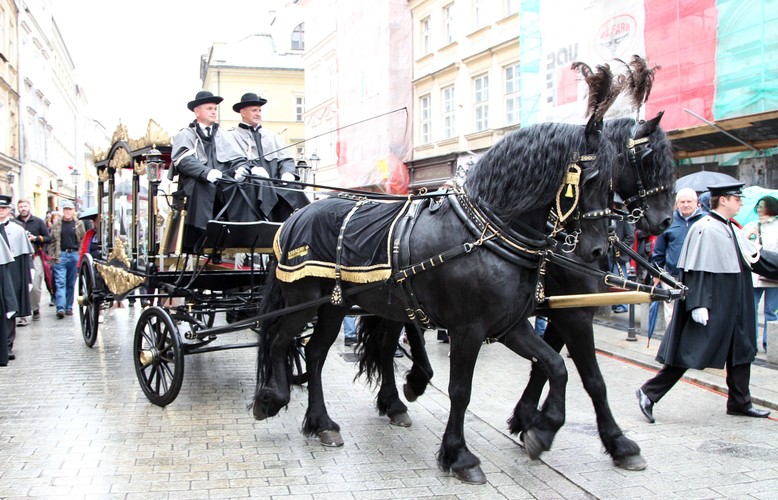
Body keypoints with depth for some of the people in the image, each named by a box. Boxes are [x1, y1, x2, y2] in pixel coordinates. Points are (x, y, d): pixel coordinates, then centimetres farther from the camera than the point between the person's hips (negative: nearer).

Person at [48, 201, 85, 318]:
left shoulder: (79, 224, 7)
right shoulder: (57, 225, 6)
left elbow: (83, 240, 7)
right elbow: (52, 241, 7)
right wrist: (52, 256, 1)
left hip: (74, 255, 1)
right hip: (60, 255, -1)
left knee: (71, 283, 8)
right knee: (60, 282, -9)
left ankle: (69, 307, 16)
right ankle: (61, 308, -16)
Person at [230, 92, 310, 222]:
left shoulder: (272, 136, 28)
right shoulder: (234, 136, 12)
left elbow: (286, 159, 18)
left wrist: (288, 173, -5)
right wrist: (251, 169, -20)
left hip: (276, 184, 4)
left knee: (292, 189, -26)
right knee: (262, 185, -36)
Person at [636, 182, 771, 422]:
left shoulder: (733, 230, 12)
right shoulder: (704, 229, -16)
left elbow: (752, 257, 19)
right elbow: (696, 270, -20)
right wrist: (699, 304, -24)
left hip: (733, 307, 9)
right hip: (711, 308, -9)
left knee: (741, 350, 15)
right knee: (691, 353, -6)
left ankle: (740, 402, 27)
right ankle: (649, 393, 2)